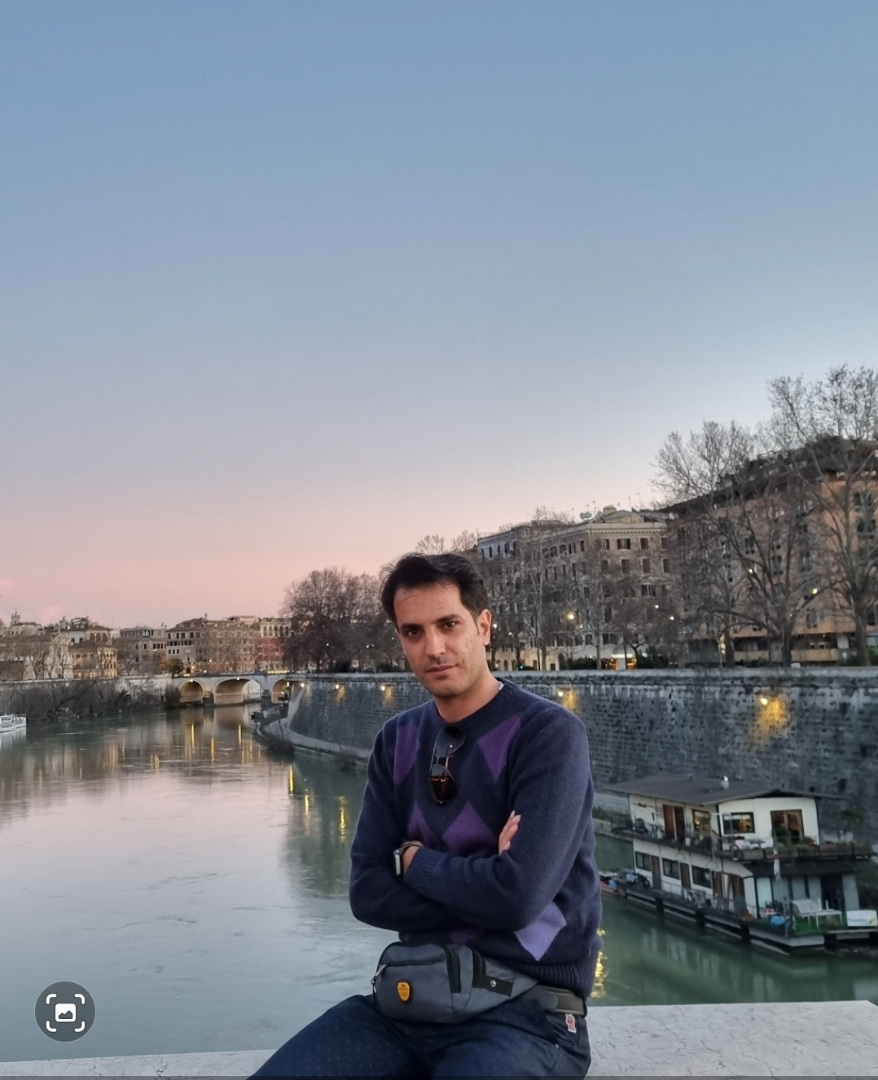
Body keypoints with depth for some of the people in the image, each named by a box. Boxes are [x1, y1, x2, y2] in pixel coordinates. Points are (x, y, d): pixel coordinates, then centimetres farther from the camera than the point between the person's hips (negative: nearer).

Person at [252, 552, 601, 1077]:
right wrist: (477, 888, -12)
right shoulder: (398, 741, 7)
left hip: (526, 1009, -5)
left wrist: (415, 860, -5)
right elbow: (368, 894, 2)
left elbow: (517, 896, -21)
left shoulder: (549, 733, -11)